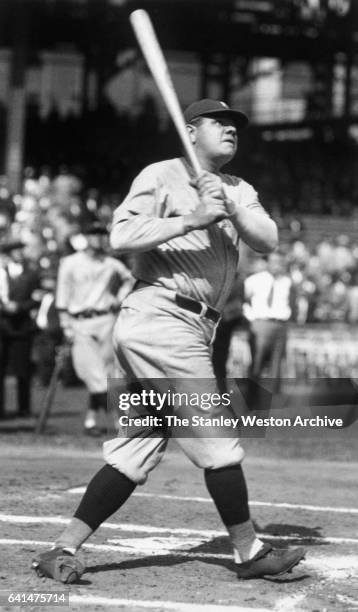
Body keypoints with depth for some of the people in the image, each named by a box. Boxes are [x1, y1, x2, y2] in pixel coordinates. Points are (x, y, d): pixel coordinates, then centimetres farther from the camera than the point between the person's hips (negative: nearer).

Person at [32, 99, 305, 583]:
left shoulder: (239, 192, 20)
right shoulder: (163, 176, 0)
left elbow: (268, 242, 3)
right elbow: (121, 237, -13)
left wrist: (230, 208, -14)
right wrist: (190, 220, -19)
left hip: (193, 332, 8)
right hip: (160, 319, -8)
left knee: (137, 452, 4)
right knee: (216, 440, -5)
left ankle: (63, 550, 5)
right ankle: (249, 553, 4)